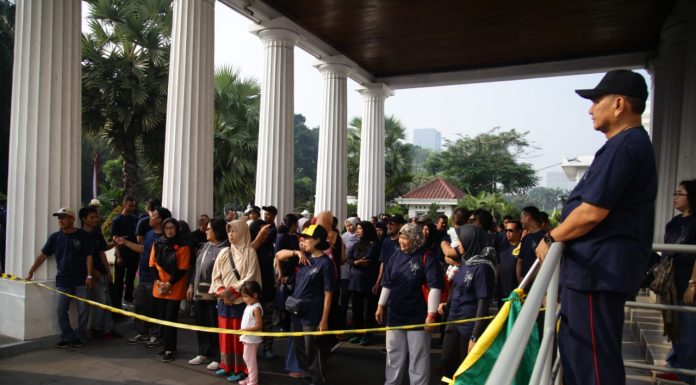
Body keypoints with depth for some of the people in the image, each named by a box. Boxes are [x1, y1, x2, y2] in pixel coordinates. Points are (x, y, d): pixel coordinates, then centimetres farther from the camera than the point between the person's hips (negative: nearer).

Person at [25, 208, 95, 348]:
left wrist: (89, 276, -11)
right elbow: (43, 255, 9)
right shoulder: (55, 237, 5)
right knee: (61, 311, 2)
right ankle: (67, 337, 15)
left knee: (82, 310, 3)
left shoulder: (83, 236, -4)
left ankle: (79, 337, 17)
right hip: (63, 280, 3)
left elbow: (89, 256, -5)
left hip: (81, 280, -3)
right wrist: (30, 272, 5)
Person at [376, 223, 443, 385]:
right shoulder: (396, 255, 4)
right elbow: (387, 283, 12)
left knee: (418, 357, 6)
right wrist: (381, 305, 13)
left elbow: (435, 287, -16)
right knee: (394, 355, 18)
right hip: (395, 314, 6)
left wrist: (431, 314, -19)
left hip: (418, 316, -5)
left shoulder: (426, 258, -13)